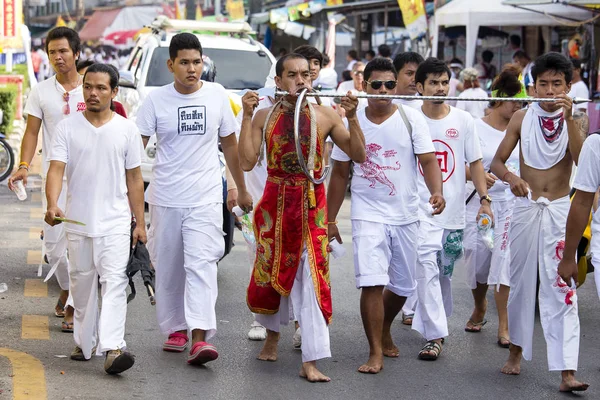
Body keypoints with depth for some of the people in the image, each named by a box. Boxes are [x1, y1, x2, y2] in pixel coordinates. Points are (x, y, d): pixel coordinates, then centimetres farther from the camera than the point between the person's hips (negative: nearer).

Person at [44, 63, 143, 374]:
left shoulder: (127, 130, 2)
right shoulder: (68, 128, 0)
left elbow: (134, 179, 7)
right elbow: (56, 170, -9)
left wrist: (140, 223, 5)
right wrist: (52, 205, -27)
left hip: (115, 223, -1)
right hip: (78, 222, 2)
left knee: (114, 282, -13)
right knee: (82, 284, 12)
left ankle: (112, 348, -22)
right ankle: (84, 344, 25)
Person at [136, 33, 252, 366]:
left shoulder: (217, 95, 3)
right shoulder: (156, 100, -2)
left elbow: (230, 144, 14)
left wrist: (242, 190, 19)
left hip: (205, 198, -1)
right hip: (166, 198, 1)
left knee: (201, 264, -13)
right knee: (168, 269, 9)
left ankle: (200, 338, -21)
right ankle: (176, 329, 24)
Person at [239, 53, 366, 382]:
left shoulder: (325, 116, 0)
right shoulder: (265, 116, 1)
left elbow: (358, 155, -2)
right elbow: (247, 162, -7)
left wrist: (352, 118, -13)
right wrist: (247, 116, -11)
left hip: (311, 204, -1)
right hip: (275, 202, 1)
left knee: (312, 279, -7)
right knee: (268, 274, 13)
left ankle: (310, 361, -6)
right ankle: (272, 332, 42)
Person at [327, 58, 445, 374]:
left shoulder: (411, 118, -2)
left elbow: (428, 160, -8)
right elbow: (340, 173, 7)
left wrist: (436, 192, -28)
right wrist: (330, 220, 6)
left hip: (406, 214, 1)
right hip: (368, 214, -1)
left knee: (403, 286, 12)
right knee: (372, 282, -15)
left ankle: (384, 331, 40)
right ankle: (376, 353, -7)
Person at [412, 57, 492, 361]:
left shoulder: (462, 120, 5)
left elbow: (474, 162, 8)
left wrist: (484, 198, -2)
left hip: (454, 208, 3)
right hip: (421, 208, -3)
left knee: (445, 272, 12)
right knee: (427, 267, -16)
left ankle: (431, 321, 32)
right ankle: (434, 336, -17)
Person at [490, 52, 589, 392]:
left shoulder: (577, 120, 0)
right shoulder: (522, 118, 2)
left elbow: (581, 161, -16)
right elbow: (497, 162, 3)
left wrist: (568, 118, -23)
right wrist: (511, 177, -18)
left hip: (560, 210, -2)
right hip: (526, 207, 2)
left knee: (561, 287, -9)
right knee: (521, 281, 11)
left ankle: (567, 371, -14)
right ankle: (517, 351, 29)